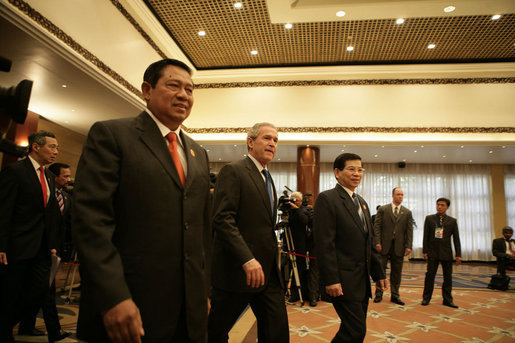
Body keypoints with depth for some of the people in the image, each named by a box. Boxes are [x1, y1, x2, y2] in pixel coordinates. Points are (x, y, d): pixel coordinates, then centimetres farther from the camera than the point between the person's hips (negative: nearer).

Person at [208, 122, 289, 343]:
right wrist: (248, 259, -27)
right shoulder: (233, 171, -9)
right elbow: (222, 219, -20)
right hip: (237, 271, -8)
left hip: (268, 272, 8)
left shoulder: (267, 178, 18)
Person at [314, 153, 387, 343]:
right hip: (343, 281, -8)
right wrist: (331, 280, -20)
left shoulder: (362, 202, 17)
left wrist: (379, 273, 17)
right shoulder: (327, 199, -10)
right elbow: (324, 243, -17)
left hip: (362, 280, 8)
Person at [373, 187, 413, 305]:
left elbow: (409, 230, 5)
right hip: (384, 245, -2)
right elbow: (377, 227, -1)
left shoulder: (407, 212, 8)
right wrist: (378, 242, -9)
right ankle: (378, 294, 14)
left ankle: (395, 295, 18)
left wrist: (408, 246, -3)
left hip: (399, 247, 2)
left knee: (396, 272, 8)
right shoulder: (383, 209, 2)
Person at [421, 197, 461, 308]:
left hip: (446, 253, 1)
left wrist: (458, 254, -1)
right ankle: (426, 298, 7)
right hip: (432, 252, -1)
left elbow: (456, 239, 5)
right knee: (430, 275, -1)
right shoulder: (429, 218, 5)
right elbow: (425, 236, 3)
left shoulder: (452, 221, 6)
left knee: (448, 276, 5)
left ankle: (447, 299, 15)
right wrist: (425, 251, -2)